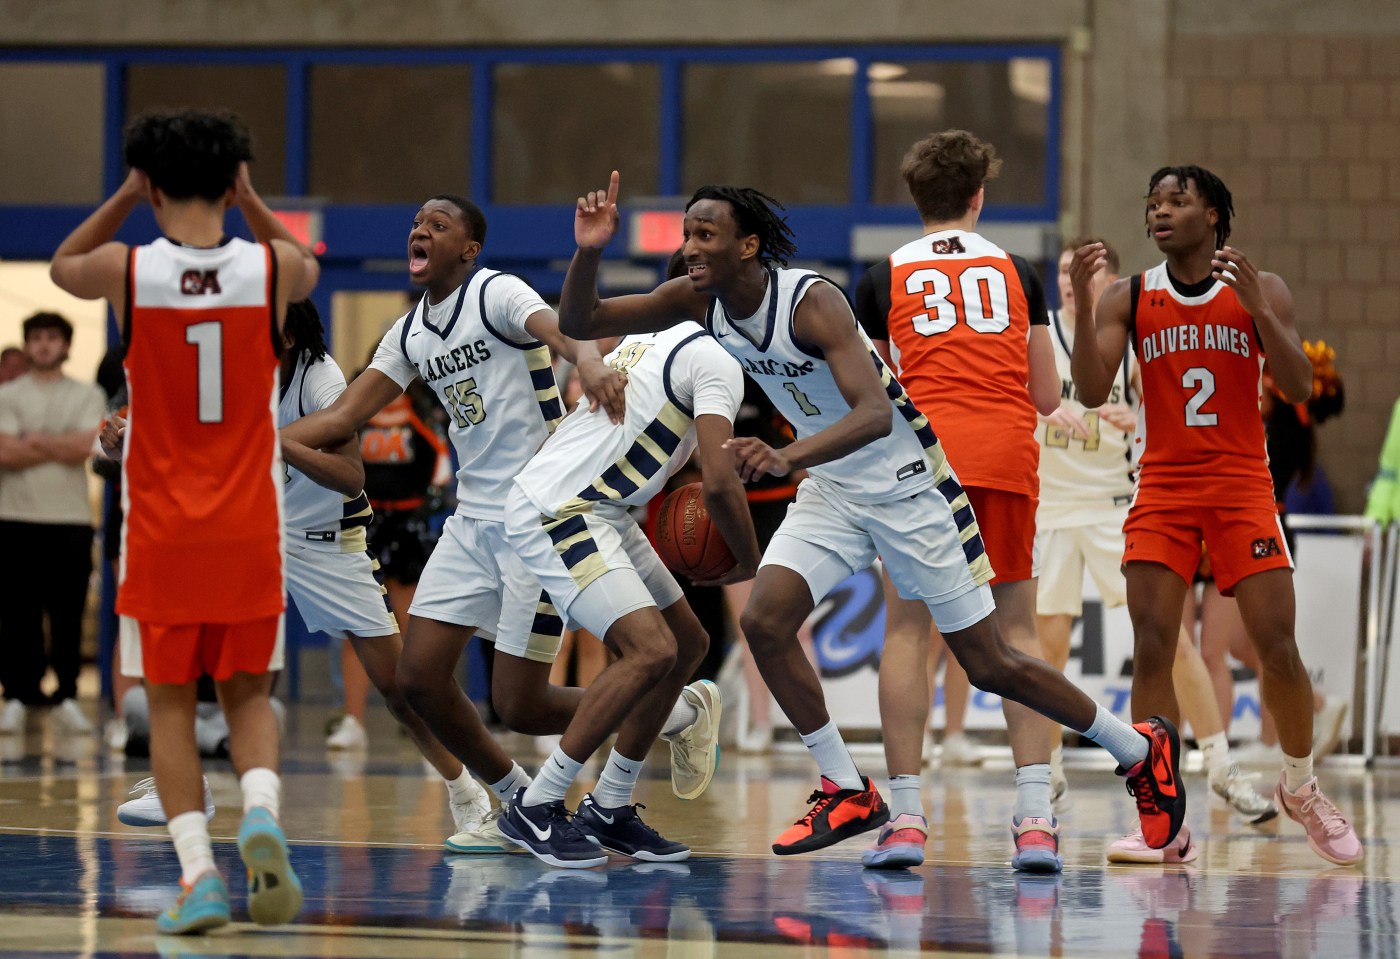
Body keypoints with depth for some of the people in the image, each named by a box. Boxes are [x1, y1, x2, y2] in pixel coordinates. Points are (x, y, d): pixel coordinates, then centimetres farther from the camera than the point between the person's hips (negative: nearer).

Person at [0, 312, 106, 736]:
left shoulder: (87, 396, 8)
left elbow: (86, 446, -8)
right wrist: (62, 447, -5)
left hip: (71, 518, 0)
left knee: (68, 615, 2)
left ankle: (66, 697, 9)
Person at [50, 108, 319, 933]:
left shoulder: (127, 270, -8)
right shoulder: (273, 268, -5)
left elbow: (62, 267, 18)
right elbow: (308, 268, 23)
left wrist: (126, 196, 13)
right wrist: (249, 198, 15)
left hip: (162, 530, -1)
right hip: (250, 526, 1)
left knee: (171, 702, 8)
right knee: (249, 693, 14)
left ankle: (200, 873, -4)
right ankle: (262, 813, -14)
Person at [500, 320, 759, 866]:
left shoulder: (651, 339, 18)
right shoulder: (715, 361, -11)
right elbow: (718, 483, -19)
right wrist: (748, 562, -3)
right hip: (555, 514, -10)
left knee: (688, 643, 13)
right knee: (652, 651, -20)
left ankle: (608, 809, 18)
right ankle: (535, 809, -12)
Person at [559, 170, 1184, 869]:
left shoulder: (811, 302, -28)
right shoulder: (699, 302, -7)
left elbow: (876, 415, -40)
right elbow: (577, 322, -5)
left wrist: (786, 460, -55)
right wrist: (588, 252, -25)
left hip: (908, 487, -6)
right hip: (832, 492, 6)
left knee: (989, 664, 1)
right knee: (763, 620, -14)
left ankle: (1140, 748, 21)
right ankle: (847, 792, 0)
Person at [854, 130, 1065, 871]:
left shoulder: (884, 278, 11)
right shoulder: (1016, 272, 15)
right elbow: (1047, 397, 17)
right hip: (1006, 455, 1)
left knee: (907, 627, 3)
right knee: (1015, 629, 5)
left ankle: (906, 813, -3)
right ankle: (1035, 815, -4)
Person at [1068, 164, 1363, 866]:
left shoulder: (1259, 291, 1)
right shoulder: (1128, 299, 3)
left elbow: (1299, 388, -9)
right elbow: (1092, 393, -6)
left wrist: (1256, 305, -21)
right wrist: (1081, 308, -18)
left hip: (1242, 485, -1)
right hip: (1163, 487, 1)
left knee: (1278, 647, -5)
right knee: (1152, 649, -10)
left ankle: (1300, 788, 18)